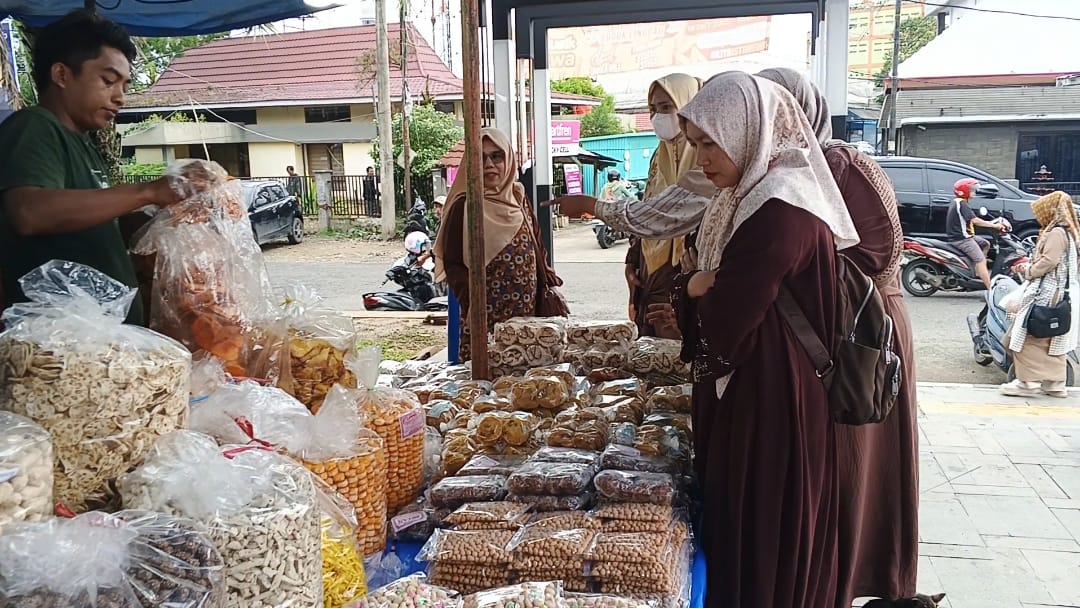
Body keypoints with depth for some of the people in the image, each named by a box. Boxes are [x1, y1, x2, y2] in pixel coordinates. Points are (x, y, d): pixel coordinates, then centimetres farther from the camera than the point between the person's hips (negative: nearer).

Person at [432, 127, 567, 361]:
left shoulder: (518, 197, 11)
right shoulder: (463, 206, -5)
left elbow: (536, 247, 19)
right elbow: (452, 264, -6)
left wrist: (548, 281, 7)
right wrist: (472, 302, -18)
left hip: (528, 311, 5)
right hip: (486, 317, -5)